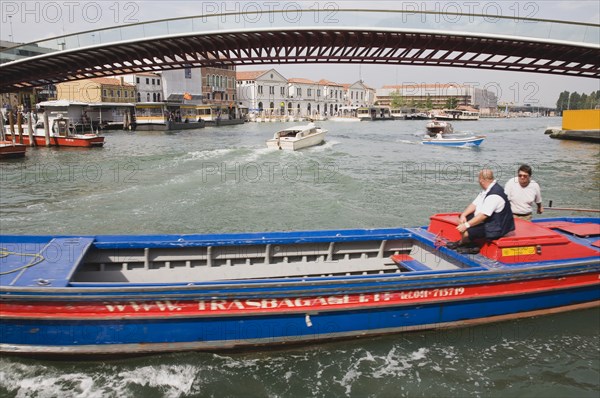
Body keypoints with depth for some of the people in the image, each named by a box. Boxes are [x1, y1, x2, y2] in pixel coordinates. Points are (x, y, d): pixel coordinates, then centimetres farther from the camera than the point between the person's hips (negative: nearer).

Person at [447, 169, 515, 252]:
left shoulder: (494, 195, -27)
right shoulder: (487, 190, 5)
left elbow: (483, 215, -31)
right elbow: (474, 204, 7)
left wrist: (466, 225, -29)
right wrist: (463, 215, -9)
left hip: (495, 228, -11)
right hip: (486, 220, 11)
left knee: (465, 232, -27)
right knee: (461, 217, 9)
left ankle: (461, 243, 10)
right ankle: (470, 246, 2)